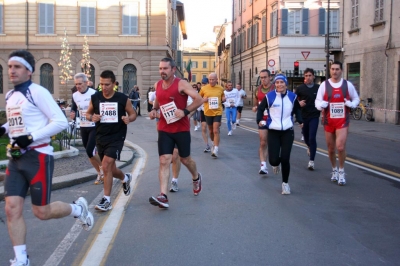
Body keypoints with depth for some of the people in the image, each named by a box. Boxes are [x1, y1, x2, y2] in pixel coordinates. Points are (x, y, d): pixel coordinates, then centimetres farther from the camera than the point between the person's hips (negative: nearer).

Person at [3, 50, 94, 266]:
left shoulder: (38, 92, -11)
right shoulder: (9, 95, 13)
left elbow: (61, 121, -16)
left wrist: (32, 137, -22)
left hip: (37, 157, -7)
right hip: (16, 158, 7)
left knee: (41, 212, 0)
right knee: (12, 208, -1)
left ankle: (78, 209, 29)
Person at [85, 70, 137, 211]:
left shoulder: (123, 98, -7)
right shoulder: (95, 98, -2)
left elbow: (133, 114, 4)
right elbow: (88, 114, 11)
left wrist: (129, 119, -19)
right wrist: (92, 117, -13)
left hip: (117, 137, -4)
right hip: (101, 137, 4)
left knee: (106, 165, -18)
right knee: (110, 168, 15)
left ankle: (107, 200, -9)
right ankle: (125, 178, 49)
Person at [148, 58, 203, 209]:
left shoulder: (181, 84, -11)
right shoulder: (157, 85, 5)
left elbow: (199, 99, -15)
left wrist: (185, 111, -26)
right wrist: (154, 109, 6)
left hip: (181, 128, -4)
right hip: (164, 129, 4)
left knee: (185, 159, 12)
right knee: (164, 161, -8)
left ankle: (196, 178, 45)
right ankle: (163, 196, -13)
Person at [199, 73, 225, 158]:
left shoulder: (220, 88, 1)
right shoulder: (204, 88, -2)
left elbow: (223, 97, 17)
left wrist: (223, 99, -6)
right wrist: (203, 100, -11)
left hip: (217, 112, -1)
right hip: (208, 112, 2)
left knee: (216, 131, -12)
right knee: (211, 131, 17)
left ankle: (215, 150, -13)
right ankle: (214, 144, 42)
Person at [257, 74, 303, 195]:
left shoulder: (292, 96, 2)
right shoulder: (269, 96, -5)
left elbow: (297, 109, 19)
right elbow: (260, 108, 7)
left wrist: (300, 121, 6)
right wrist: (259, 120, -8)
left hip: (288, 131, 1)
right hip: (273, 131, -1)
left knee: (285, 159, -3)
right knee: (273, 159, -8)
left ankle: (285, 183, 16)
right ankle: (275, 165, 33)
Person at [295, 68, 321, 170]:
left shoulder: (318, 88, 0)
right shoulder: (300, 88, 0)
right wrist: (299, 103, -14)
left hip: (314, 116, -2)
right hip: (303, 116, 2)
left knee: (312, 138, -10)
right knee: (306, 137, 16)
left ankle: (311, 161, -6)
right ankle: (309, 147, 51)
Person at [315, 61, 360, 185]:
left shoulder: (348, 84, 2)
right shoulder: (324, 84, 0)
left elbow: (356, 99, 13)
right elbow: (317, 101, 1)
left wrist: (351, 104, -9)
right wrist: (321, 105, -22)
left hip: (342, 121, -1)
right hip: (328, 121, 1)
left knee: (340, 147, -15)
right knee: (331, 149, 11)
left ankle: (341, 172, 6)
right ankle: (334, 170, 34)